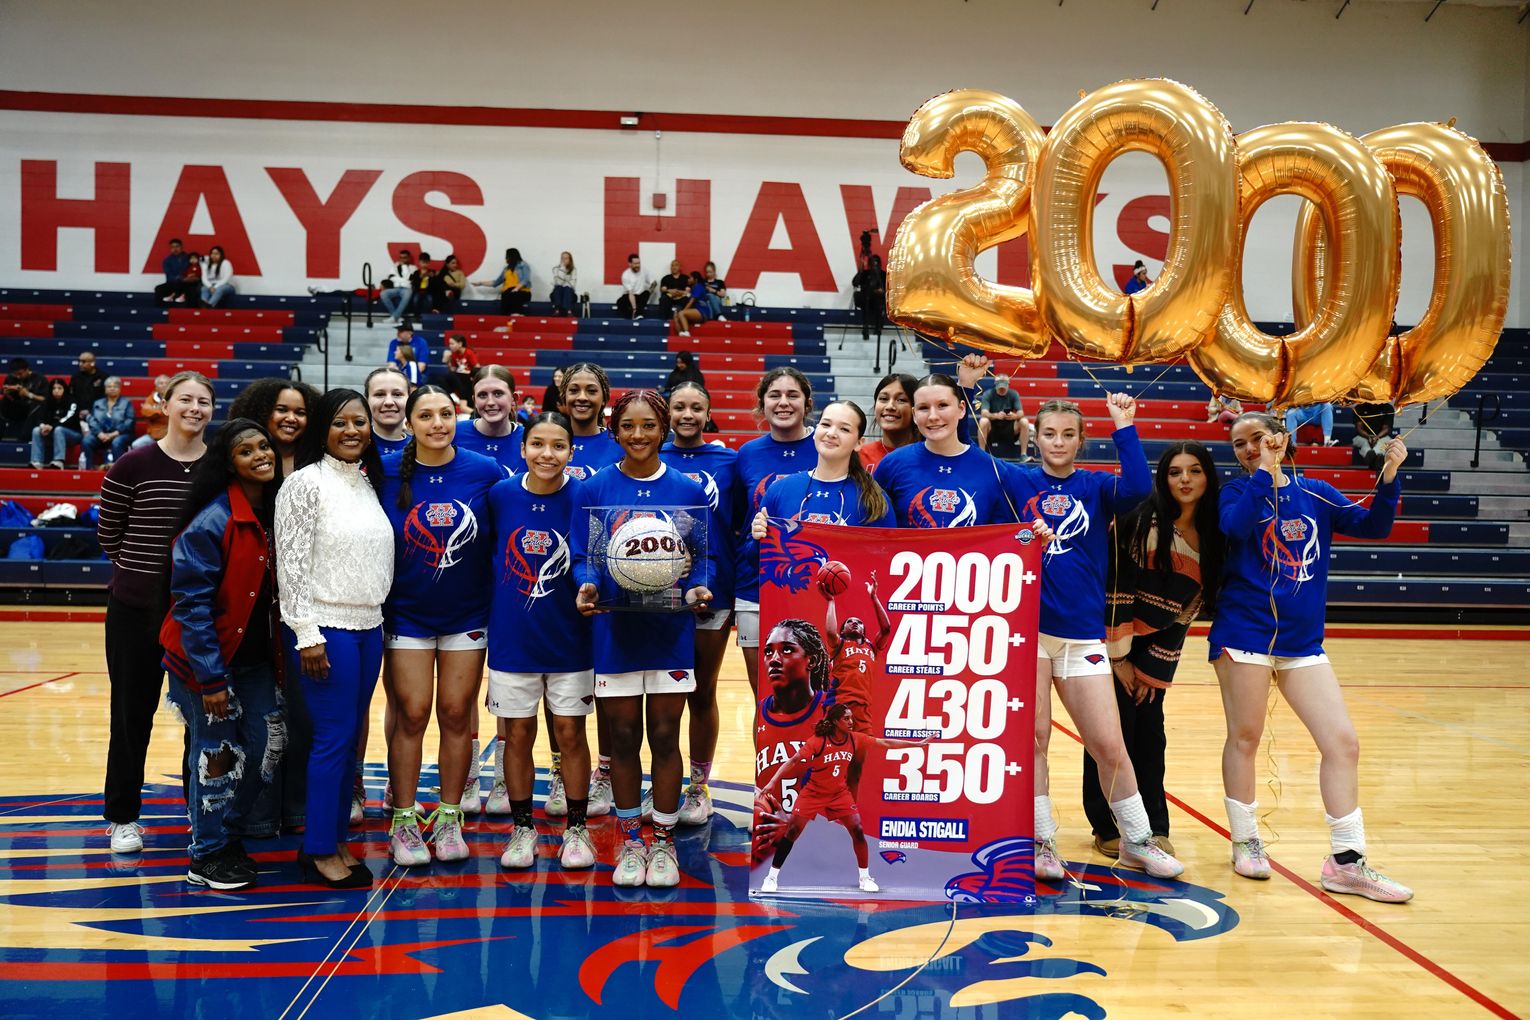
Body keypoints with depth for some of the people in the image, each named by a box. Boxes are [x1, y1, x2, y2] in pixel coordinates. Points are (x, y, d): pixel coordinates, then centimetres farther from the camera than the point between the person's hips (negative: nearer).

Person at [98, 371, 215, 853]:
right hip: (137, 608, -2)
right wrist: (142, 566, 6)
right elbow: (108, 534, 2)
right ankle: (123, 816, 21)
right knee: (133, 713, 7)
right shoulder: (133, 466, -7)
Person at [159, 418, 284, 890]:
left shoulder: (275, 514, 2)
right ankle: (206, 856, 19)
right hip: (208, 657, -6)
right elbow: (192, 602, -18)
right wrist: (211, 677, -19)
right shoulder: (212, 521, -18)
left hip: (256, 656, 6)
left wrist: (279, 658, 5)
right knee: (217, 753, 2)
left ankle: (226, 829, 30)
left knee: (267, 746, 8)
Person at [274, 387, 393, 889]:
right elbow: (291, 562, -12)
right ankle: (319, 851, 7)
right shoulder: (306, 482, -8)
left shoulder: (369, 482, 12)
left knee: (351, 738, 10)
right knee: (333, 737, -5)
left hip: (368, 626, 7)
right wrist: (307, 633, -16)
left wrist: (379, 617, 14)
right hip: (326, 627, -7)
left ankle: (335, 839, 20)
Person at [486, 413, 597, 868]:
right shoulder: (500, 495, -4)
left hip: (569, 638, -1)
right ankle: (522, 828, 25)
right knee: (517, 733, 9)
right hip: (512, 637, 1)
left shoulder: (583, 497, -9)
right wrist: (488, 615, 3)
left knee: (570, 732, 7)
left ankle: (576, 829, 22)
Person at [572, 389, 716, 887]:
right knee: (623, 738, 8)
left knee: (664, 737, 6)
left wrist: (698, 587, -15)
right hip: (614, 628, 0)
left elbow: (706, 556, 4)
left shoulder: (688, 491, 2)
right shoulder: (595, 490, 1)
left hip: (671, 628, 0)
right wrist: (587, 586, -19)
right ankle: (630, 842, 22)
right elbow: (582, 556, 0)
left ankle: (664, 842, 20)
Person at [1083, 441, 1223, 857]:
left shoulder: (1213, 537, -1)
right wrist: (1119, 656, -14)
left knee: (1150, 729, 4)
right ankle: (1108, 828, 7)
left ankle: (1154, 827, 14)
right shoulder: (1144, 519, -17)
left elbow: (1189, 608, 3)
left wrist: (1154, 669, 1)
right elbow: (1116, 585, -17)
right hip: (1111, 637, -4)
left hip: (1155, 644, 4)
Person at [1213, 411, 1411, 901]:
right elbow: (1234, 525, -23)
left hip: (1302, 642, 3)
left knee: (1343, 742, -1)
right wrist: (1264, 472, -19)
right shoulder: (1237, 491, -1)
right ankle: (1245, 841, 23)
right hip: (1244, 634, -3)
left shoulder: (1317, 494, 8)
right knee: (1244, 737, 4)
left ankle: (1347, 861, 8)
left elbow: (1373, 526, 2)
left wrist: (1389, 476, -10)